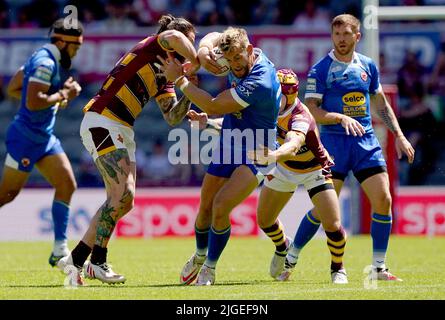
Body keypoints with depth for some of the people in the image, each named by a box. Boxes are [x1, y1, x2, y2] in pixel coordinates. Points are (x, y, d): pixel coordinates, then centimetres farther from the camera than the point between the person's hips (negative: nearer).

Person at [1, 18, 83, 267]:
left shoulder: (43, 59, 13)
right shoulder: (46, 63, -18)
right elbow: (33, 102, -28)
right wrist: (63, 94, -15)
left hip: (45, 137, 10)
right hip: (27, 137, -10)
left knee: (67, 185, 1)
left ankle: (60, 250, 1)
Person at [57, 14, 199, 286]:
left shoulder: (164, 79, 19)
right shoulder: (149, 48, -4)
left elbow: (172, 117, 12)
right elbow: (173, 36, -26)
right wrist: (197, 63, -16)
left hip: (123, 132, 10)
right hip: (101, 123, -10)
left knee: (122, 201, 5)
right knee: (123, 194, -18)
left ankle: (76, 259, 10)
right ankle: (97, 262, -12)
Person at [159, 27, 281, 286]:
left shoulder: (260, 83, -31)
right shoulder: (244, 59, -5)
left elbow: (213, 107, -25)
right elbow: (213, 37, 15)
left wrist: (179, 79, -17)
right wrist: (204, 51, -11)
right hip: (228, 146, 8)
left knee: (221, 206, -21)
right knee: (206, 206, 12)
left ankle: (209, 269, -3)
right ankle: (200, 257, 39)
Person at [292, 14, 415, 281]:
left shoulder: (368, 66, 10)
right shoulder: (320, 70, -4)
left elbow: (381, 104, 21)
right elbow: (311, 109, -10)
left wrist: (399, 135, 14)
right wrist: (341, 118, -23)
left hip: (366, 141, 4)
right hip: (334, 142, -4)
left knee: (383, 200, -6)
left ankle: (379, 268, 5)